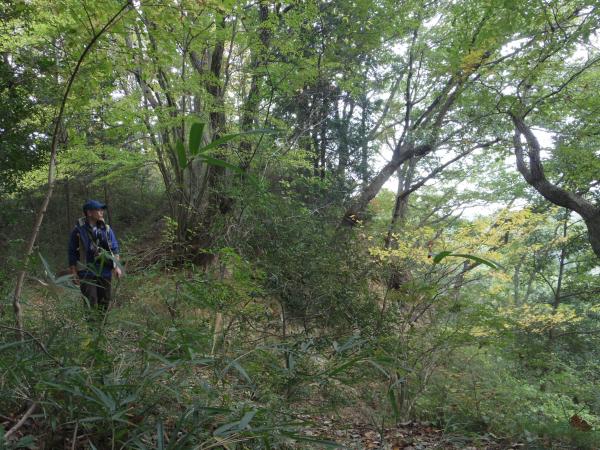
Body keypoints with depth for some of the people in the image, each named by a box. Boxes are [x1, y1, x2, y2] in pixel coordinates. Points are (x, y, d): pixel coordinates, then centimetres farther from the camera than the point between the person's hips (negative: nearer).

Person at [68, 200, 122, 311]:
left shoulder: (107, 229, 4)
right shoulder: (79, 230, -7)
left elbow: (115, 249, 8)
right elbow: (72, 253, -1)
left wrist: (116, 266, -2)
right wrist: (73, 273, -2)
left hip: (105, 272, 4)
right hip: (87, 273, -4)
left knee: (104, 303, 11)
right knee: (90, 304, -8)